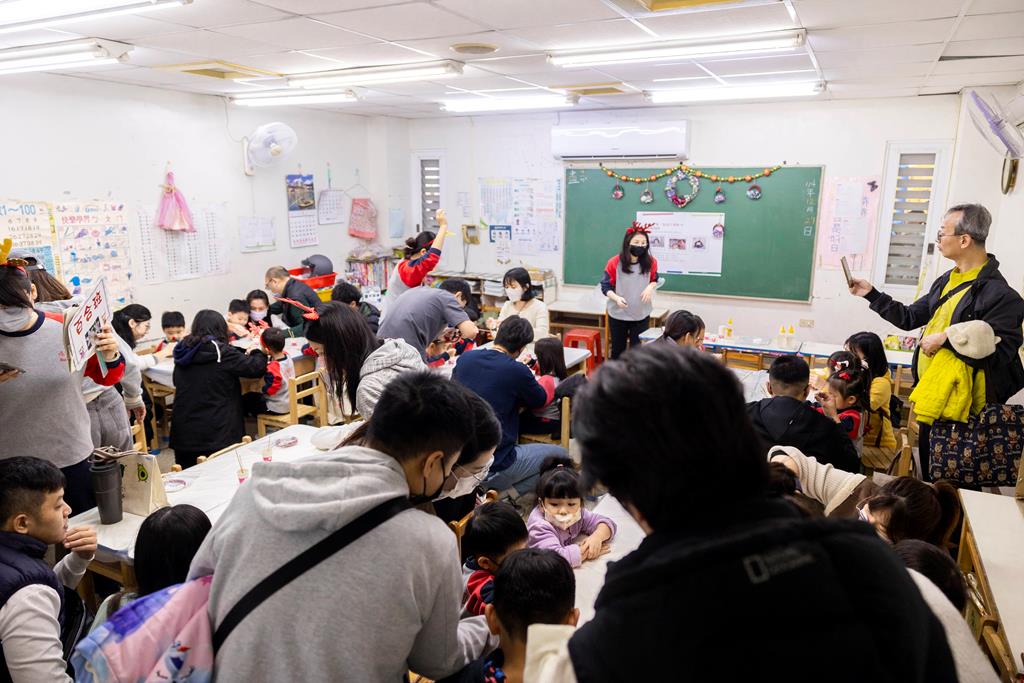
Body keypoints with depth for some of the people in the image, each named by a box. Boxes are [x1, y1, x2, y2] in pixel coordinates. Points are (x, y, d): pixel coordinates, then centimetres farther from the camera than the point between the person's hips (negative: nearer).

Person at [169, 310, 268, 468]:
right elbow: (257, 368, -11)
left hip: (183, 432, 6)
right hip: (217, 434, -5)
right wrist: (257, 352, 13)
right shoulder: (221, 352, -12)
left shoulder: (183, 352, 6)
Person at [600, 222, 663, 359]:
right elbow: (605, 286, -8)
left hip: (641, 316, 2)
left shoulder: (651, 262, -6)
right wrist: (616, 298, -26)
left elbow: (655, 279, 11)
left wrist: (650, 287, -13)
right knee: (617, 350, 12)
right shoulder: (614, 263, -14)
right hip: (618, 315, -1)